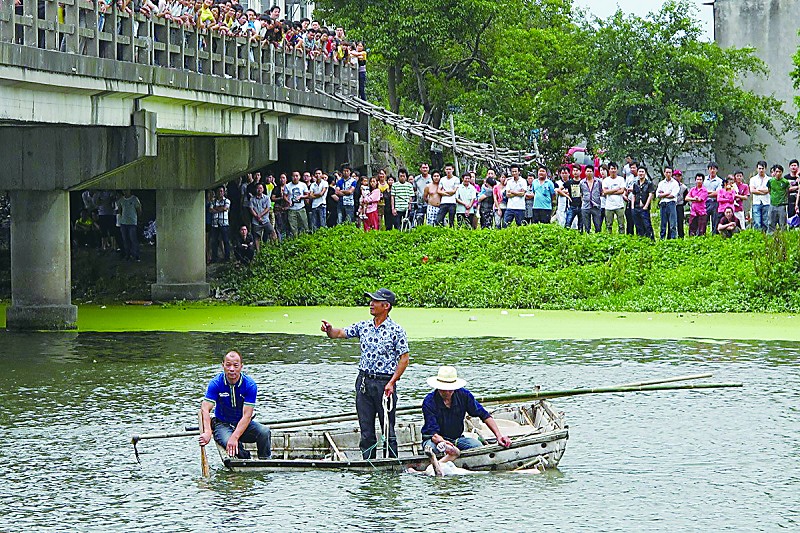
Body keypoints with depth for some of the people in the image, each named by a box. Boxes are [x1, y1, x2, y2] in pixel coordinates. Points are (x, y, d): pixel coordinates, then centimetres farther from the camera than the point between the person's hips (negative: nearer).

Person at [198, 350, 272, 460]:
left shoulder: (250, 385, -14)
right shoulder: (216, 383, -12)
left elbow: (247, 415, -20)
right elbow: (205, 409, -21)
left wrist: (234, 437, -35)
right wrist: (207, 432, -41)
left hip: (243, 423, 1)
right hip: (222, 424, -1)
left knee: (264, 432, -29)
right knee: (229, 443, -35)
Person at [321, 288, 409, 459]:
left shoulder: (396, 330, -6)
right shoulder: (363, 326, 9)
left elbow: (404, 358, -7)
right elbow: (339, 333, 9)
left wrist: (391, 383, -14)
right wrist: (329, 329, -15)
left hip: (385, 383, -5)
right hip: (364, 382, 5)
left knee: (388, 430, 0)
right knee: (366, 430, 7)